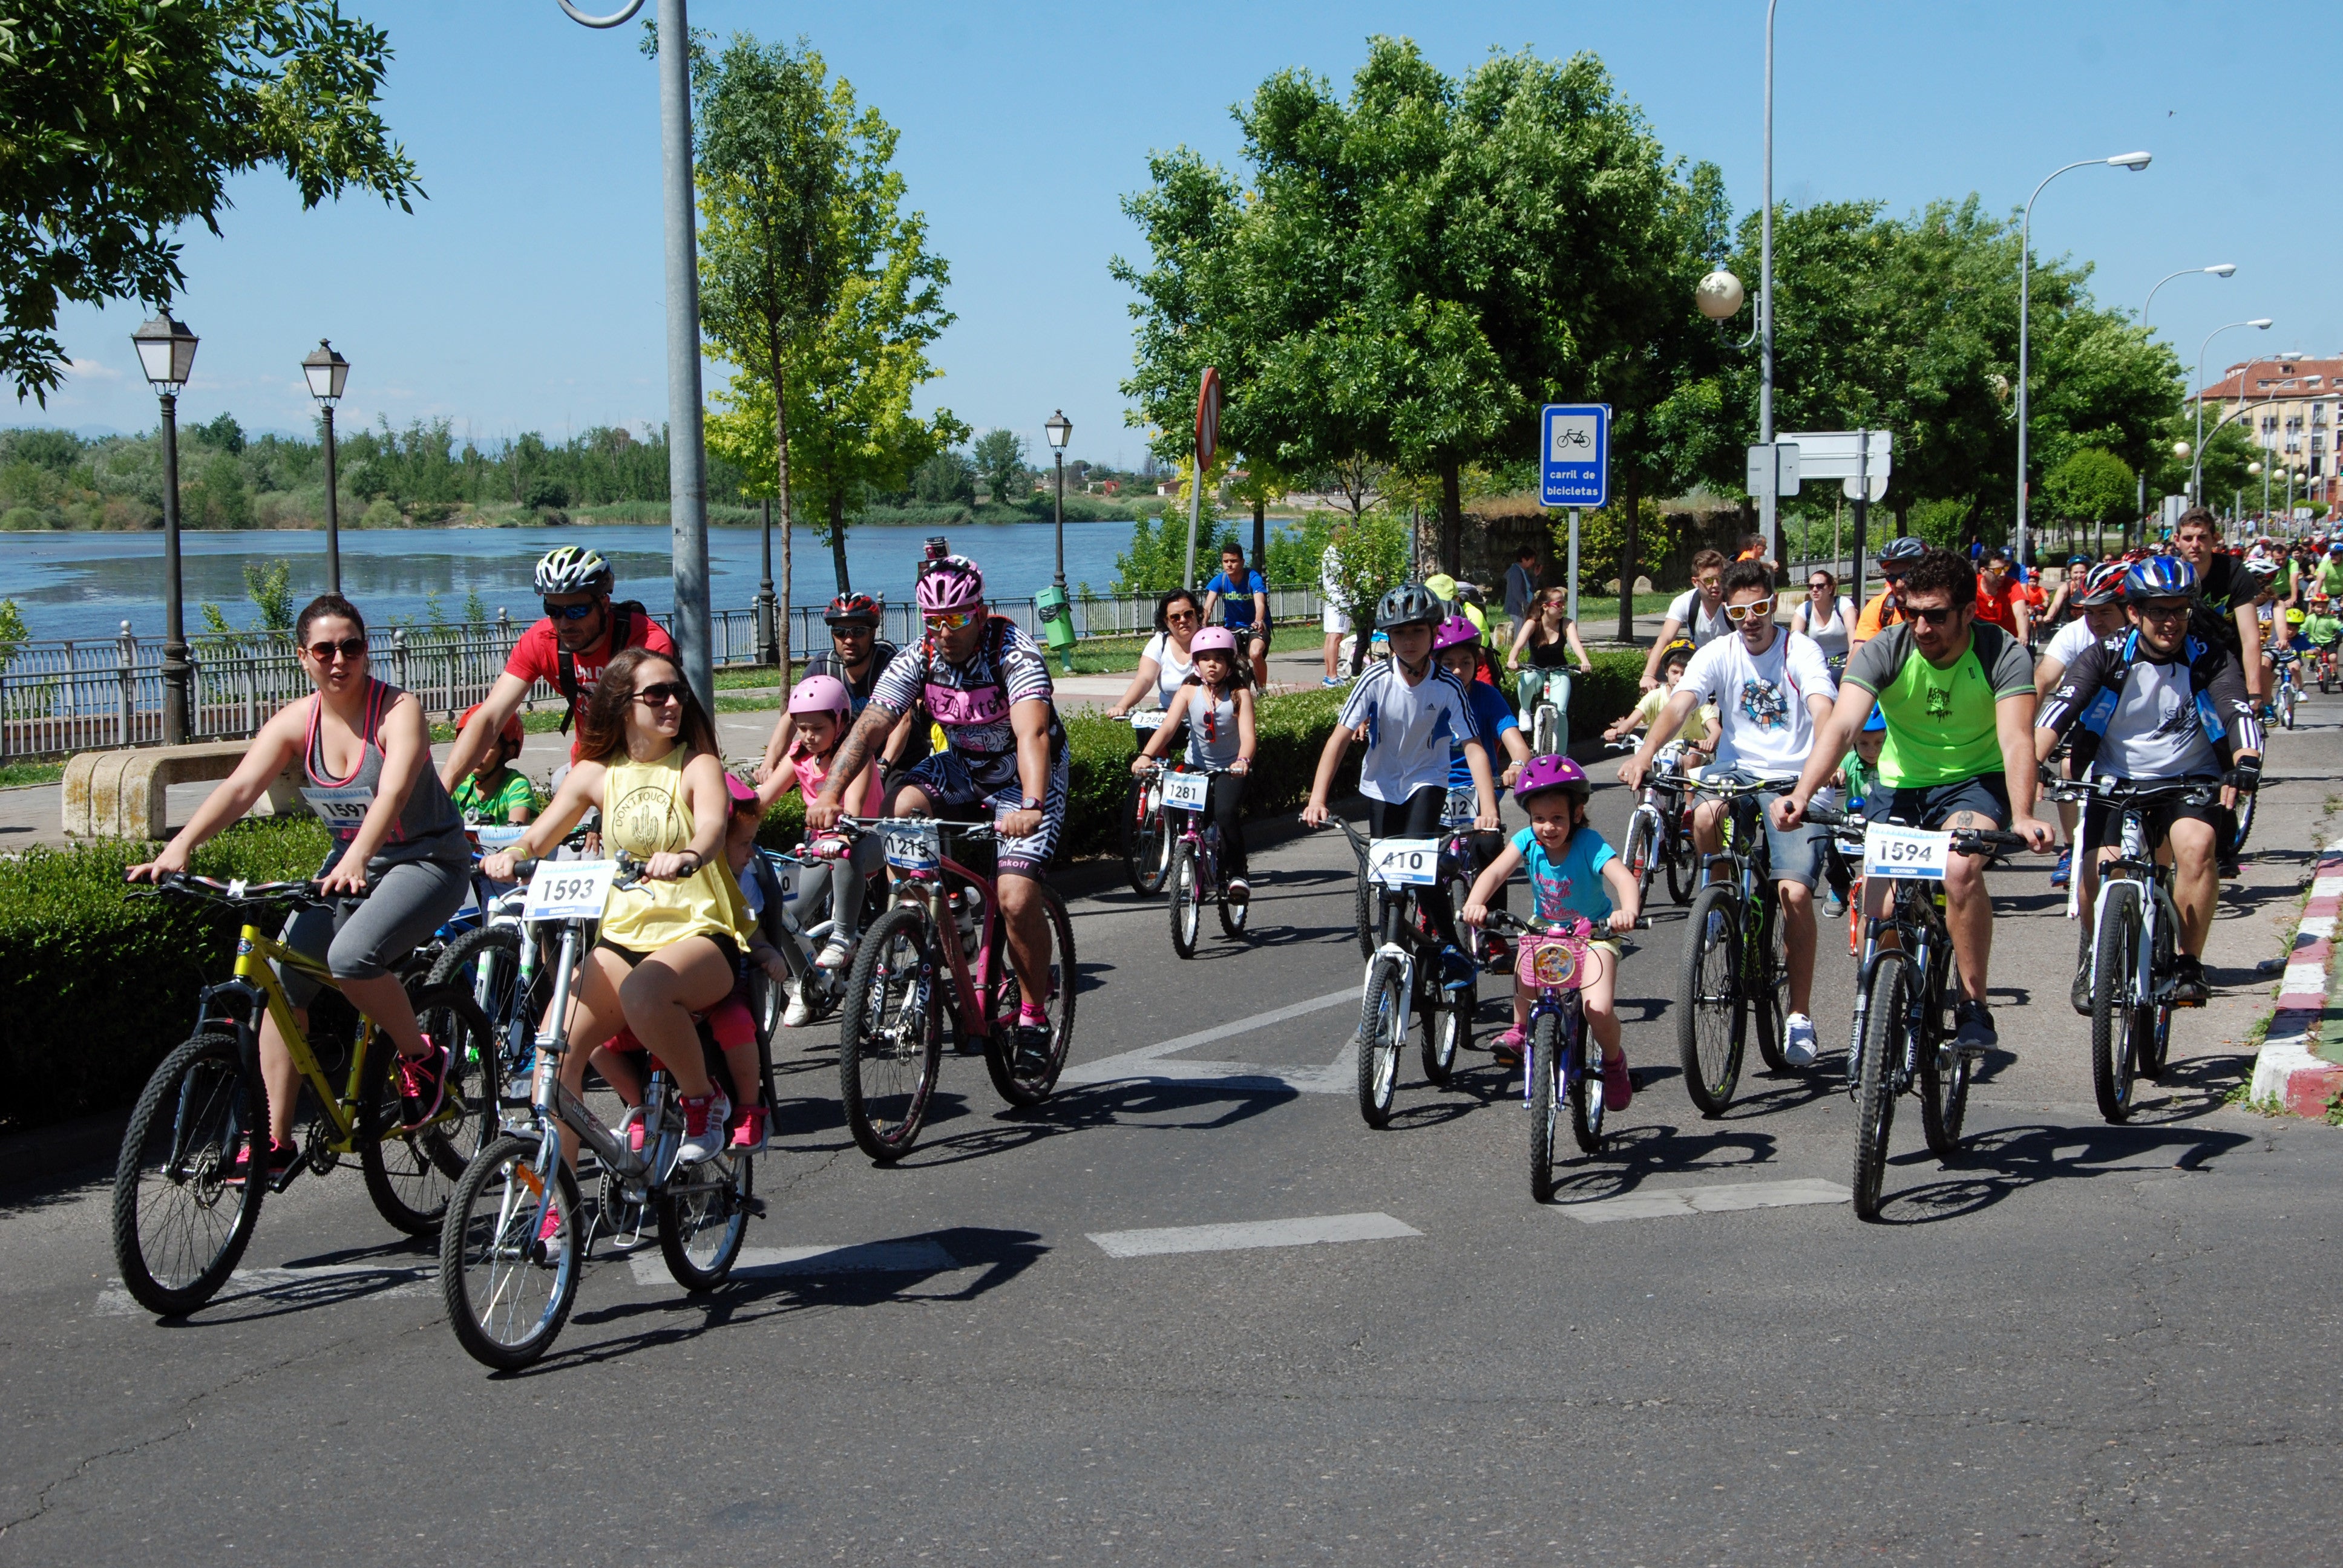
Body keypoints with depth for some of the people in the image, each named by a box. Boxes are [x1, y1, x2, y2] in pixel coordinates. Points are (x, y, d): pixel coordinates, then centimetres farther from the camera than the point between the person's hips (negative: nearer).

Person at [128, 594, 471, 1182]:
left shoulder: (399, 711, -17)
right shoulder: (296, 722, -4)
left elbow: (393, 792, -34)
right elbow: (240, 787, -17)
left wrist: (355, 860, -51)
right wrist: (177, 850, -33)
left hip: (427, 862, -6)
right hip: (349, 864, 6)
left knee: (351, 956, -31)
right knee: (283, 979, -8)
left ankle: (423, 1057, -4)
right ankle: (277, 1141, 1)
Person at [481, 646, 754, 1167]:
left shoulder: (698, 766, 0)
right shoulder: (596, 773, 10)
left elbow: (713, 825, -20)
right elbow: (539, 837, 2)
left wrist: (689, 856, -45)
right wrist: (509, 855, -23)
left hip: (699, 934, -4)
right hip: (622, 937, 4)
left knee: (642, 992, -38)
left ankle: (704, 1097, -10)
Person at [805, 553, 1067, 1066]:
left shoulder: (1015, 654, -27)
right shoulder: (917, 661, -14)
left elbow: (1033, 734, -41)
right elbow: (868, 729, -22)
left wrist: (1030, 806, -58)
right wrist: (829, 796, -37)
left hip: (1026, 777, -4)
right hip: (962, 766, 4)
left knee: (1017, 898, -21)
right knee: (900, 805, -27)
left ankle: (1034, 1014, 1)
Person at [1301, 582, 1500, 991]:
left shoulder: (1449, 687, -21)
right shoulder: (1377, 680, -19)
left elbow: (1473, 747, -24)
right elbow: (1340, 737, -21)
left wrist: (1489, 810, -37)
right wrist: (1317, 798, -31)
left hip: (1427, 780, -2)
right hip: (1382, 784, 2)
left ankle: (1452, 950, -6)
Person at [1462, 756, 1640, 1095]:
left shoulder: (1589, 844, -24)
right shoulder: (1527, 841, -15)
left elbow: (1624, 878, -38)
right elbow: (1495, 873, -26)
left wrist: (1629, 911, -60)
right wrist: (1474, 903, -48)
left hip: (1594, 933, -3)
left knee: (1599, 1010, -20)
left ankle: (1614, 1063, 12)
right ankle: (1520, 1029, 6)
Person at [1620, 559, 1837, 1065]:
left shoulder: (1802, 650, -6)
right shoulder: (1717, 654, 0)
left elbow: (1823, 710, -22)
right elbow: (1678, 705, -16)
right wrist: (1644, 754, -36)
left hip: (1794, 780, -2)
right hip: (1737, 772, 2)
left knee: (1795, 892, -17)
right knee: (1706, 815, -34)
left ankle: (1800, 1015, -3)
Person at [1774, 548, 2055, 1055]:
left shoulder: (2003, 655, -17)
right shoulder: (1885, 652, -15)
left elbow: (2016, 739, -30)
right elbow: (1841, 726, -28)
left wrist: (2022, 817, -47)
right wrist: (1802, 793, -46)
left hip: (1975, 783, -2)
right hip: (1900, 785, 2)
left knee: (1961, 870, -33)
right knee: (1879, 912, -15)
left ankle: (1973, 1008, -16)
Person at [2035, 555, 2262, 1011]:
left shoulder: (2210, 660, -5)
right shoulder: (2106, 657, -5)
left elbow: (2240, 713, -21)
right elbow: (2059, 710, -18)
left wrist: (2246, 765, -42)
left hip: (2190, 781, 0)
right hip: (2116, 781, 0)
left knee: (2197, 846, -31)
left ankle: (2189, 965, -15)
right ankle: (2094, 954, 14)